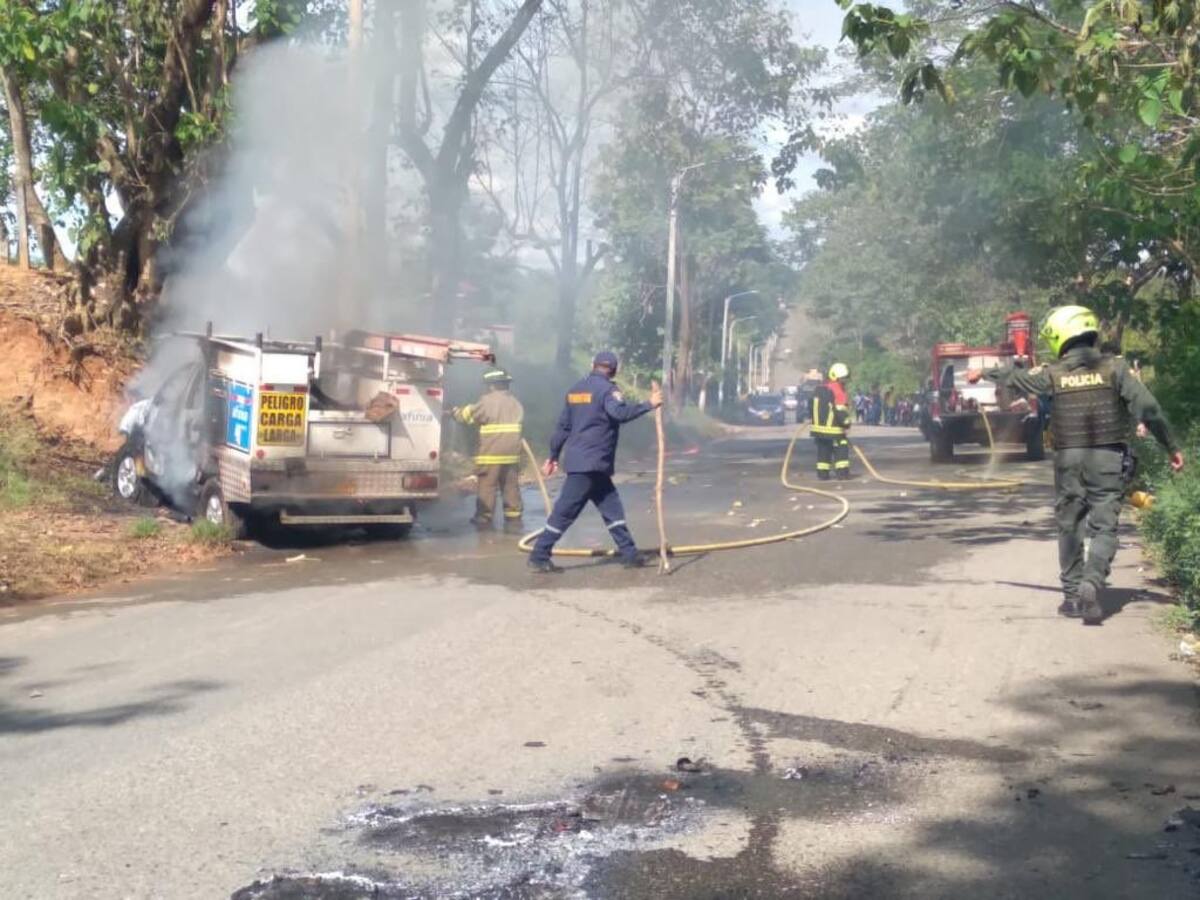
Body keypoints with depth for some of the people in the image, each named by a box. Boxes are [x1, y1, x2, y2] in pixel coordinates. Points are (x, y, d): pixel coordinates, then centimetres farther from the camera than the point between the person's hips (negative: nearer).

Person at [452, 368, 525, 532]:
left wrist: (456, 412, 23)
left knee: (487, 486, 0)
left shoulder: (487, 401, -7)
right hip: (512, 453, 6)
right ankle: (514, 519, 8)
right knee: (511, 486, 8)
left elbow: (469, 415, 2)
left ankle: (485, 518, 3)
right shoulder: (515, 403, 14)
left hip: (491, 453, -6)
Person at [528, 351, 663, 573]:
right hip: (589, 463, -9)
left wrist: (554, 456, 22)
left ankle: (629, 553, 11)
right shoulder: (607, 389, -9)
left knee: (612, 508, 11)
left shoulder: (577, 388, 16)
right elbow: (620, 413, -29)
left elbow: (563, 425, 18)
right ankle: (539, 556, -4)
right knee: (565, 511, -6)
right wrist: (649, 405, -30)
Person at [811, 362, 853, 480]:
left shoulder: (820, 389, 13)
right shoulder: (838, 391, -14)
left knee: (823, 450, 12)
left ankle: (822, 473, 12)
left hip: (819, 426, 8)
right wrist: (847, 423, -9)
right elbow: (840, 410, -19)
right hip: (832, 428, -8)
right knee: (841, 449, 1)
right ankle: (842, 471, -4)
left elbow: (815, 406, 20)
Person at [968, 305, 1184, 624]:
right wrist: (1171, 446, 0)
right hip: (1107, 458, -1)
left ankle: (1073, 595, 16)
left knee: (1070, 527, 12)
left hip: (1068, 460, 1)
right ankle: (1091, 586, -20)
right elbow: (1147, 407, -8)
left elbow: (1014, 377, 17)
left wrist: (982, 373, 36)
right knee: (1104, 527, 1)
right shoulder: (1113, 367, -4)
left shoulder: (1053, 373, -1)